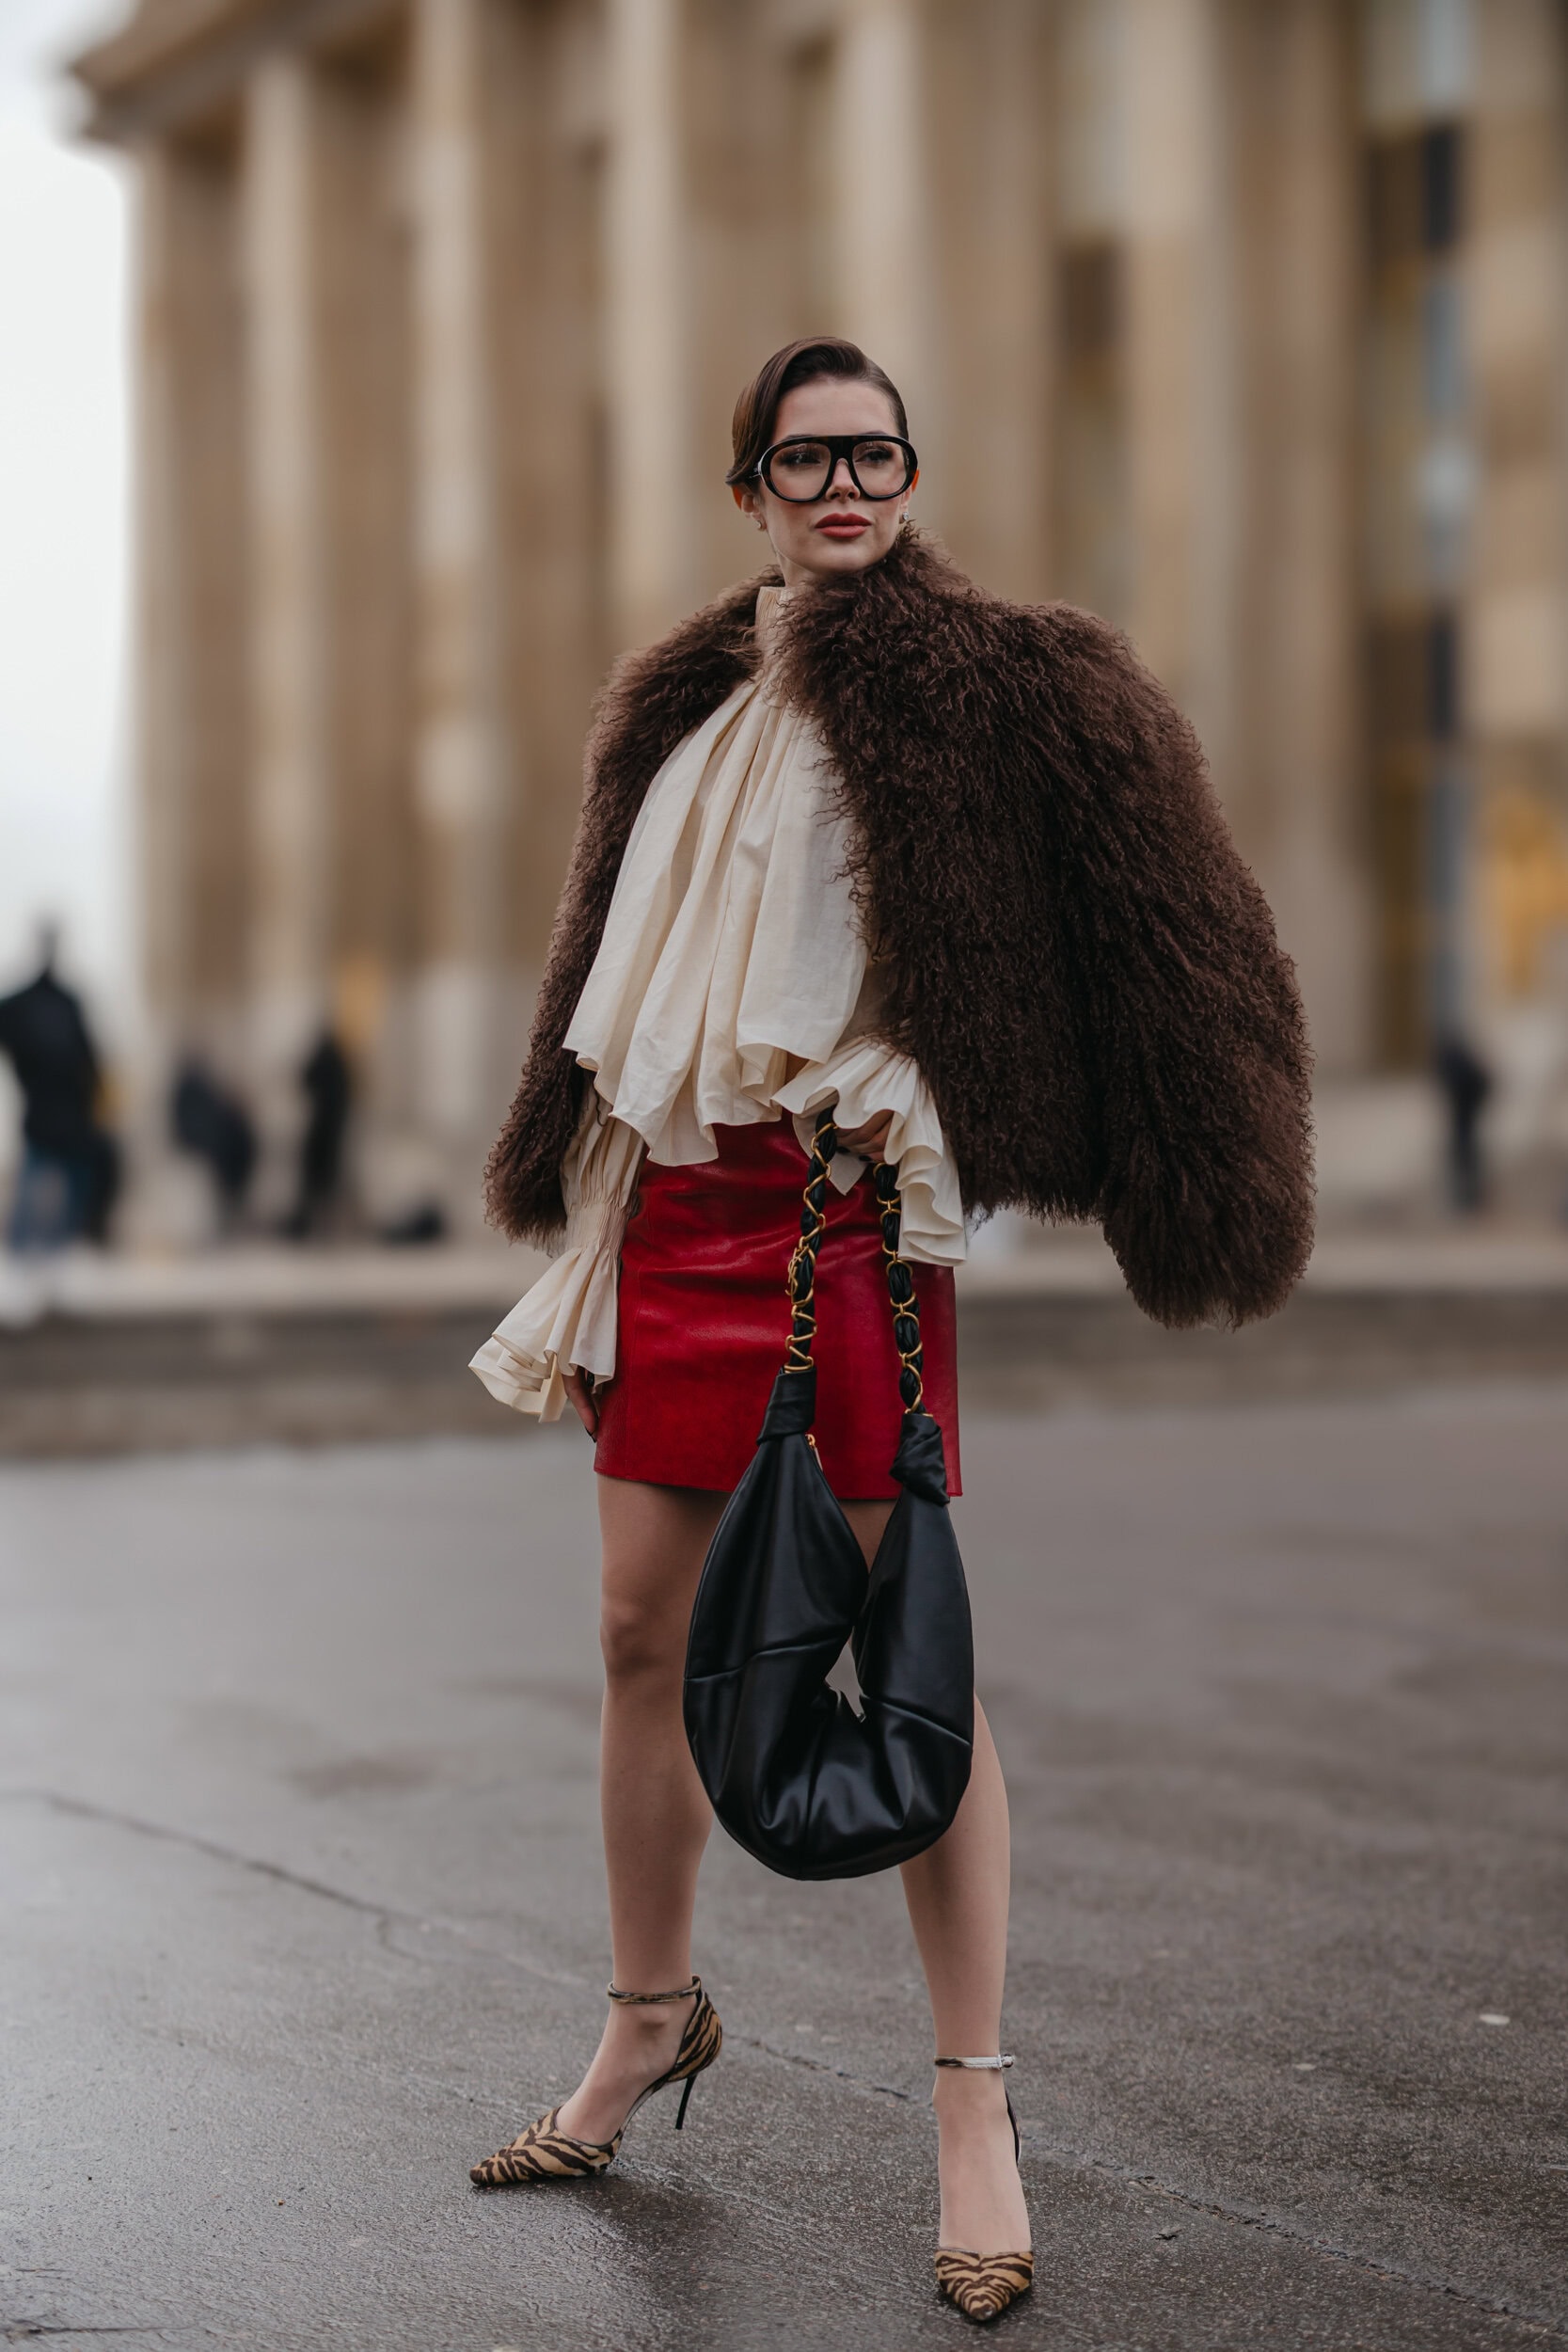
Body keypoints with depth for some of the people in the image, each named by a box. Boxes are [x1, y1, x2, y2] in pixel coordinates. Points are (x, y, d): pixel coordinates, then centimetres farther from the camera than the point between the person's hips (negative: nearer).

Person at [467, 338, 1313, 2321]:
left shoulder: (991, 686, -3)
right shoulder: (684, 710, 17)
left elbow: (1157, 944, -7)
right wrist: (575, 1241, 22)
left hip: (848, 1191, -6)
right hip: (677, 1202, 6)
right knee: (642, 1633, 9)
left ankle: (973, 2102, 4)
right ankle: (653, 2013, 28)